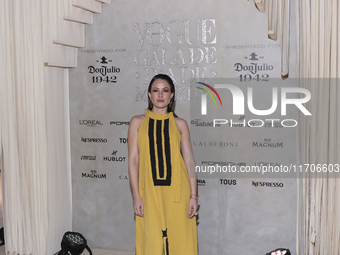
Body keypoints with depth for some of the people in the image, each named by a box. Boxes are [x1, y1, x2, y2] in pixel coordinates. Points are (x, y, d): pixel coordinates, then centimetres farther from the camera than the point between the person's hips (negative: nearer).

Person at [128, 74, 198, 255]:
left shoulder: (179, 124, 6)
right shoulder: (138, 122, 6)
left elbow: (189, 161, 4)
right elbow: (133, 160, 2)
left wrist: (193, 195, -2)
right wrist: (136, 196, -4)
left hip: (177, 191, 1)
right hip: (149, 191, 0)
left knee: (179, 238, 4)